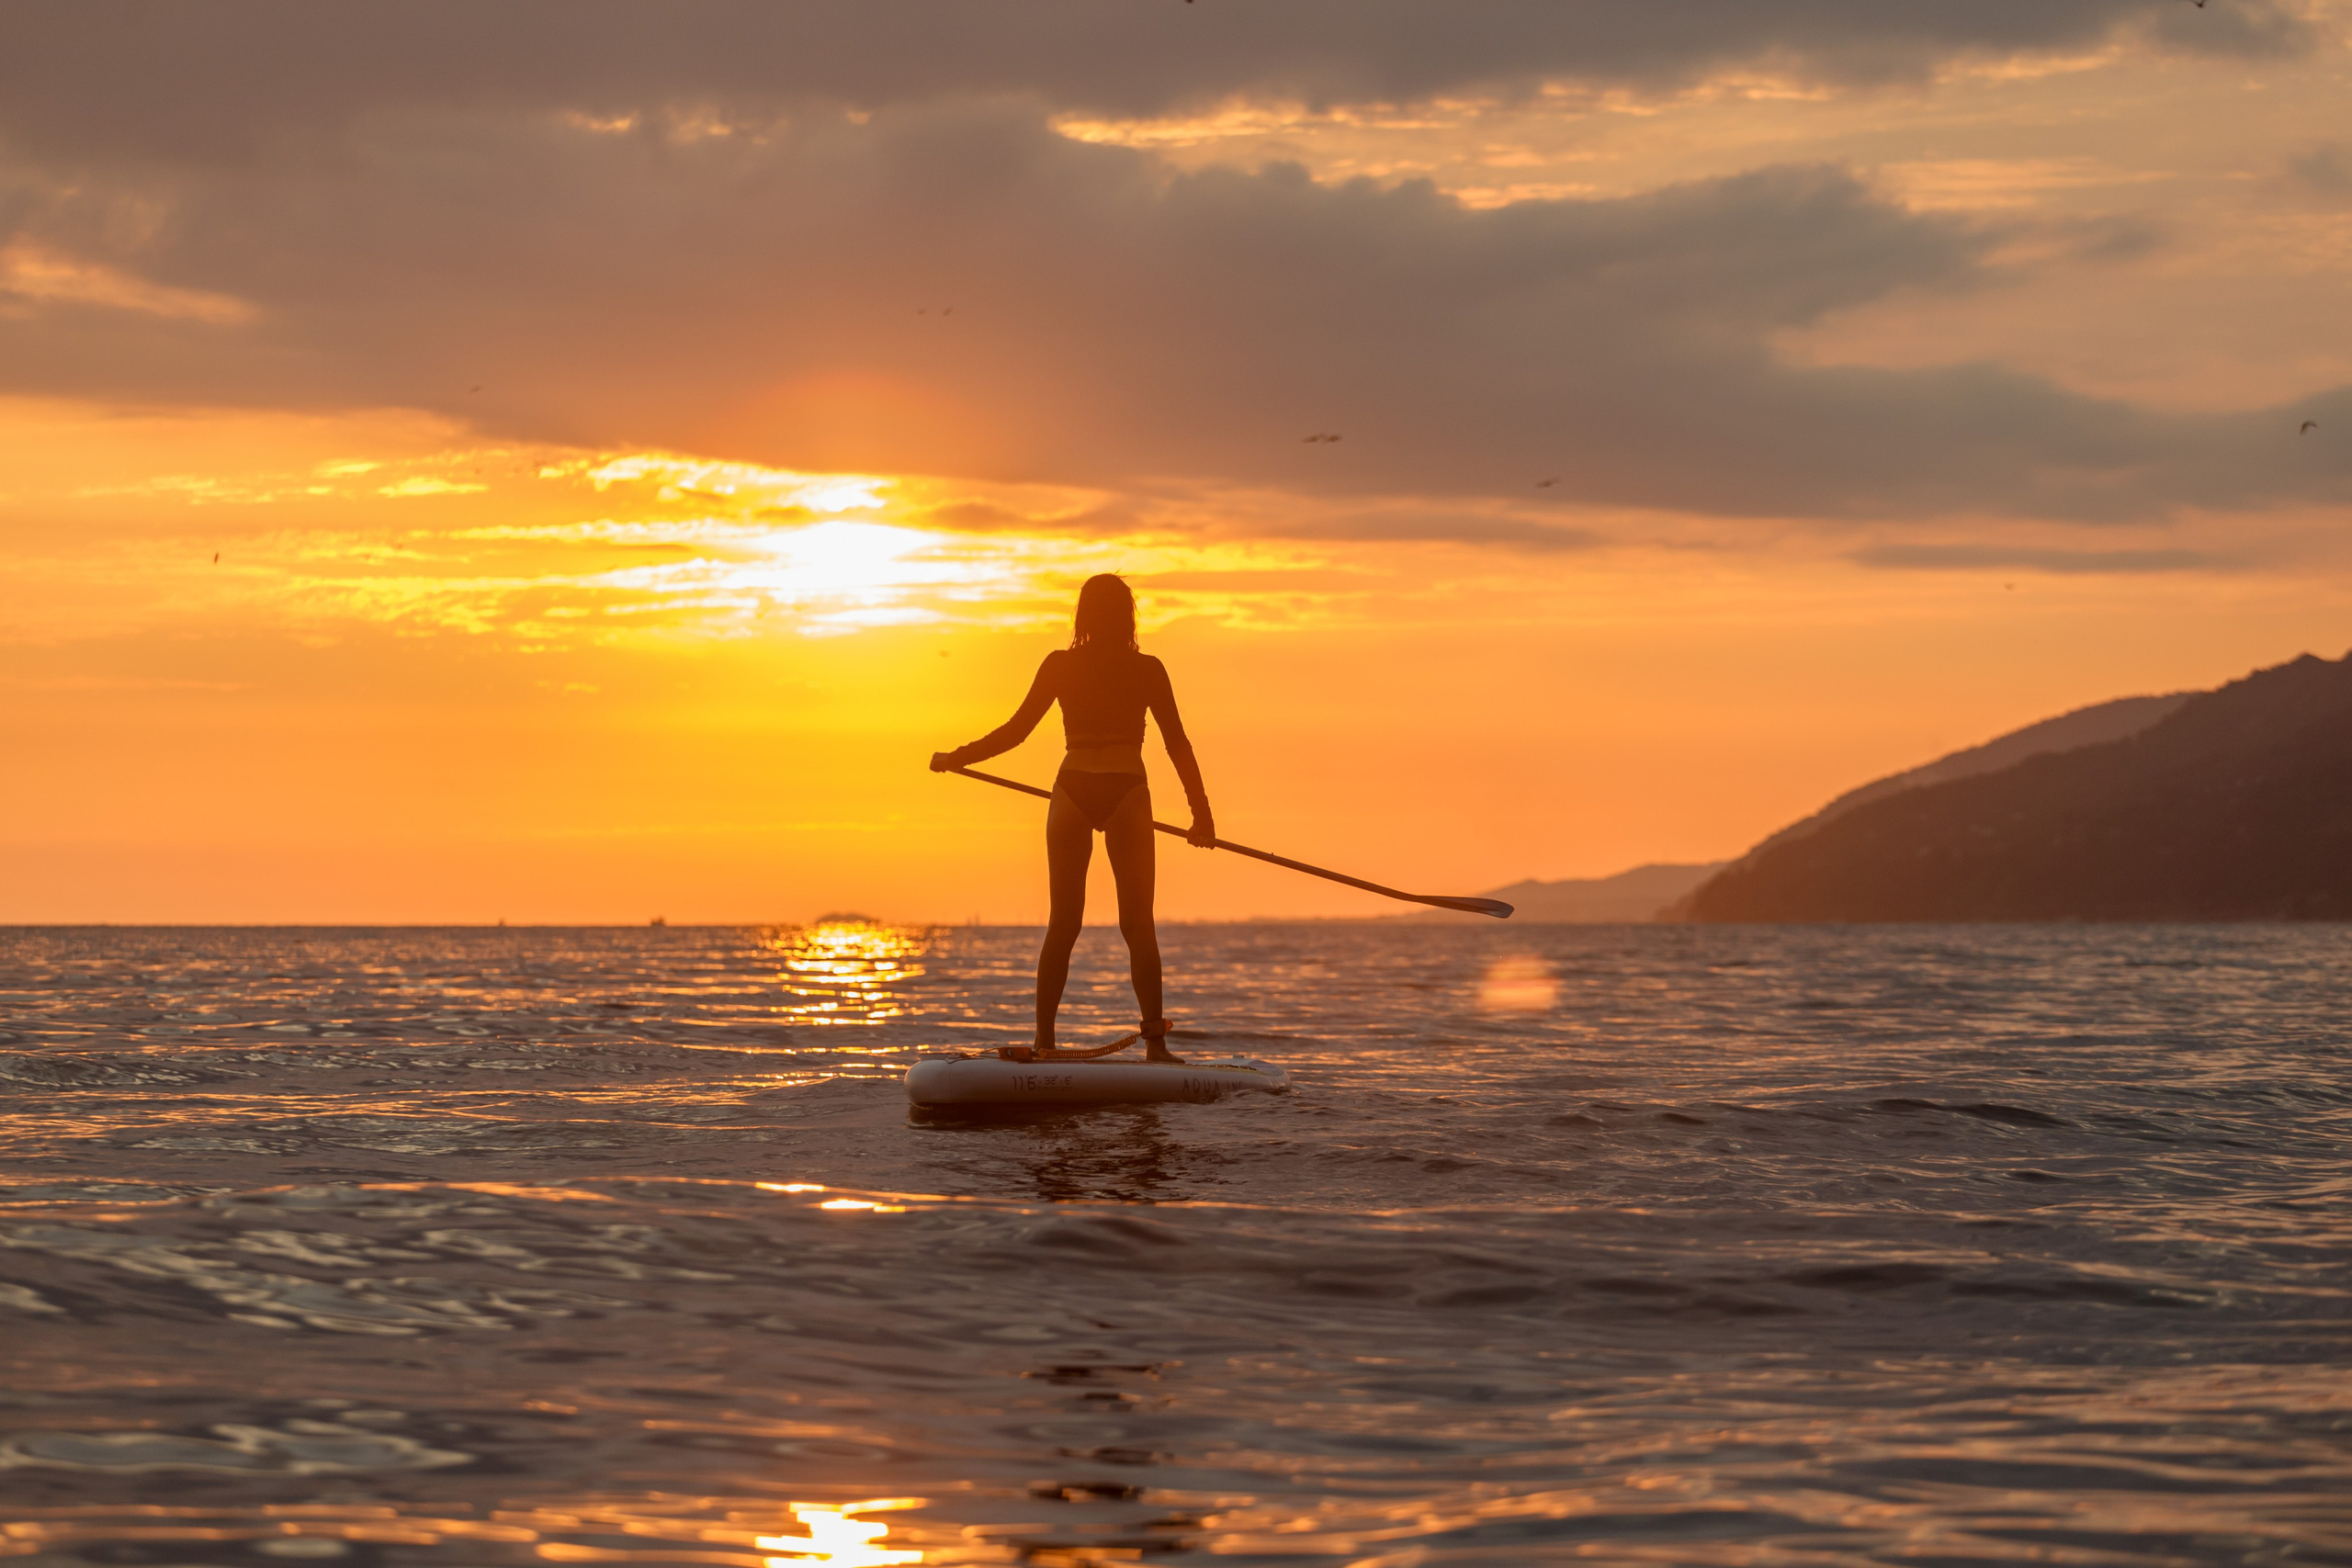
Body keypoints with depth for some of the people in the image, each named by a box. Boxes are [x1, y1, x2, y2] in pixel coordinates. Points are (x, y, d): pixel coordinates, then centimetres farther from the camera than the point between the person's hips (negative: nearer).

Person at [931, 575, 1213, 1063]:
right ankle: (1154, 1039, -12)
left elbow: (1015, 731, 1)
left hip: (1073, 794, 1)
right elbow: (1177, 744, 0)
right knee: (1138, 923, 1)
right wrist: (1201, 813, 6)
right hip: (1128, 794, -1)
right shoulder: (1148, 670, -1)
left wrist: (953, 759, 14)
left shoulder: (1060, 665, 0)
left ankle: (1045, 1043, 3)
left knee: (1062, 924, 8)